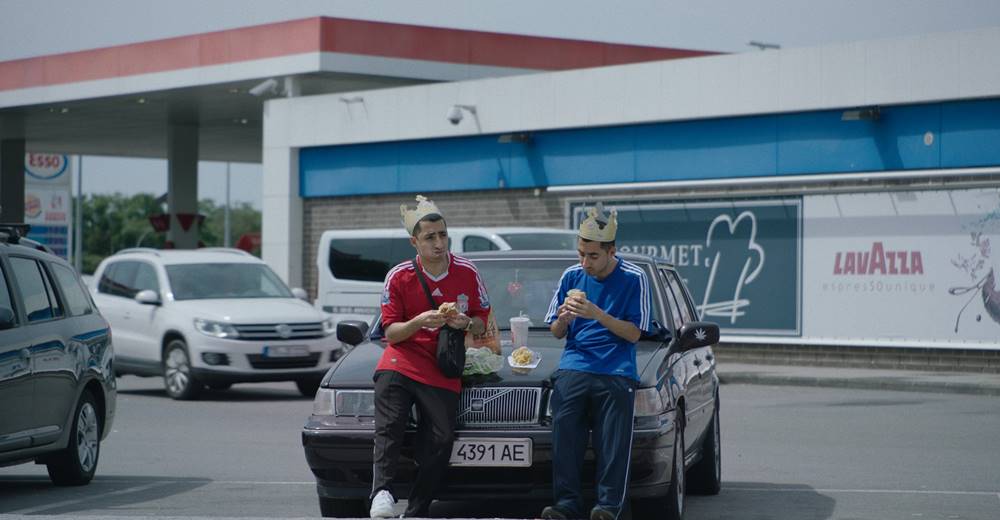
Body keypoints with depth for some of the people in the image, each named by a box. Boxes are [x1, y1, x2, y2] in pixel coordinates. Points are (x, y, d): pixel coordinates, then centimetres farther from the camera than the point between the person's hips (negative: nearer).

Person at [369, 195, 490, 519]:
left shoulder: (467, 273, 4)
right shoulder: (399, 277, 0)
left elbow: (482, 323, 12)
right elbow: (390, 332, 0)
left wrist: (466, 323, -11)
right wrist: (420, 321, -19)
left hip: (443, 373, 1)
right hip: (401, 363, -1)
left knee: (440, 441, -8)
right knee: (389, 428, -21)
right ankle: (382, 493, -30)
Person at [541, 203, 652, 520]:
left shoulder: (633, 279, 2)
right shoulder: (572, 276, 14)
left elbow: (634, 334, -1)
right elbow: (556, 333, 19)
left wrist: (598, 315, -14)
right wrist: (563, 319, -5)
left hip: (616, 374, -3)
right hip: (572, 370, 3)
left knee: (613, 445, -8)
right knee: (565, 441, -8)